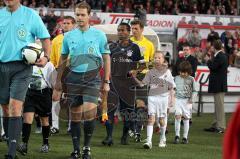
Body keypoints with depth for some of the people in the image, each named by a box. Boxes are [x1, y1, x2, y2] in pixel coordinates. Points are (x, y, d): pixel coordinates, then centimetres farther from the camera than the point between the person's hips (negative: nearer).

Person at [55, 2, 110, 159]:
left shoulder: (99, 35, 2)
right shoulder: (69, 36, 9)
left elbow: (106, 58, 5)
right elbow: (63, 59, 16)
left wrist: (106, 81, 1)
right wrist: (59, 80, 10)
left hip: (92, 77, -3)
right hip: (73, 77, 3)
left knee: (89, 111, -16)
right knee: (75, 114, 4)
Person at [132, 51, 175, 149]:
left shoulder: (167, 72, 4)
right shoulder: (151, 72, 5)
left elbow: (171, 87, 9)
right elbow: (142, 84, 2)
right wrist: (135, 78, -9)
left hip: (163, 97, 0)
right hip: (152, 97, 0)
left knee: (162, 120, 8)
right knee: (151, 118, -12)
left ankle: (162, 140, 28)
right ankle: (148, 141, -17)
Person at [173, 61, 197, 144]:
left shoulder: (191, 79, 2)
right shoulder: (176, 78, 8)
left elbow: (194, 90, 5)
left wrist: (191, 99, -7)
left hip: (187, 100, -1)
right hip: (178, 99, 1)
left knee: (186, 118, 3)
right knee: (177, 116, -15)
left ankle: (185, 137, 10)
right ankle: (177, 135, -10)